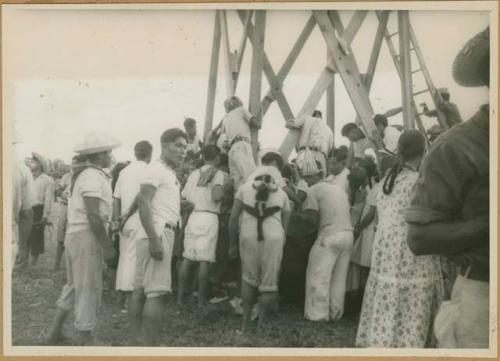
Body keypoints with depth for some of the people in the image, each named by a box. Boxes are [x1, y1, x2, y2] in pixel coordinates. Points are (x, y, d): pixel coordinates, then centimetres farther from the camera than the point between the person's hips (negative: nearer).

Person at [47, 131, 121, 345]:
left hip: (74, 235, 10)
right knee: (89, 288, -1)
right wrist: (107, 245, -19)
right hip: (86, 237, -10)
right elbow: (93, 216, -22)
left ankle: (56, 331, 30)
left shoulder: (82, 175, 15)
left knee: (74, 284, 20)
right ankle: (84, 338, 7)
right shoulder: (93, 177, -15)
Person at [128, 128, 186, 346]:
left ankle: (135, 340, 18)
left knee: (141, 289, 11)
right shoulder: (156, 168, -10)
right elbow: (143, 202, -19)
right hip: (157, 233, -10)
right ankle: (152, 346, -11)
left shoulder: (170, 172, 20)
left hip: (163, 233, 10)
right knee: (157, 292, -12)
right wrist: (154, 239, -25)